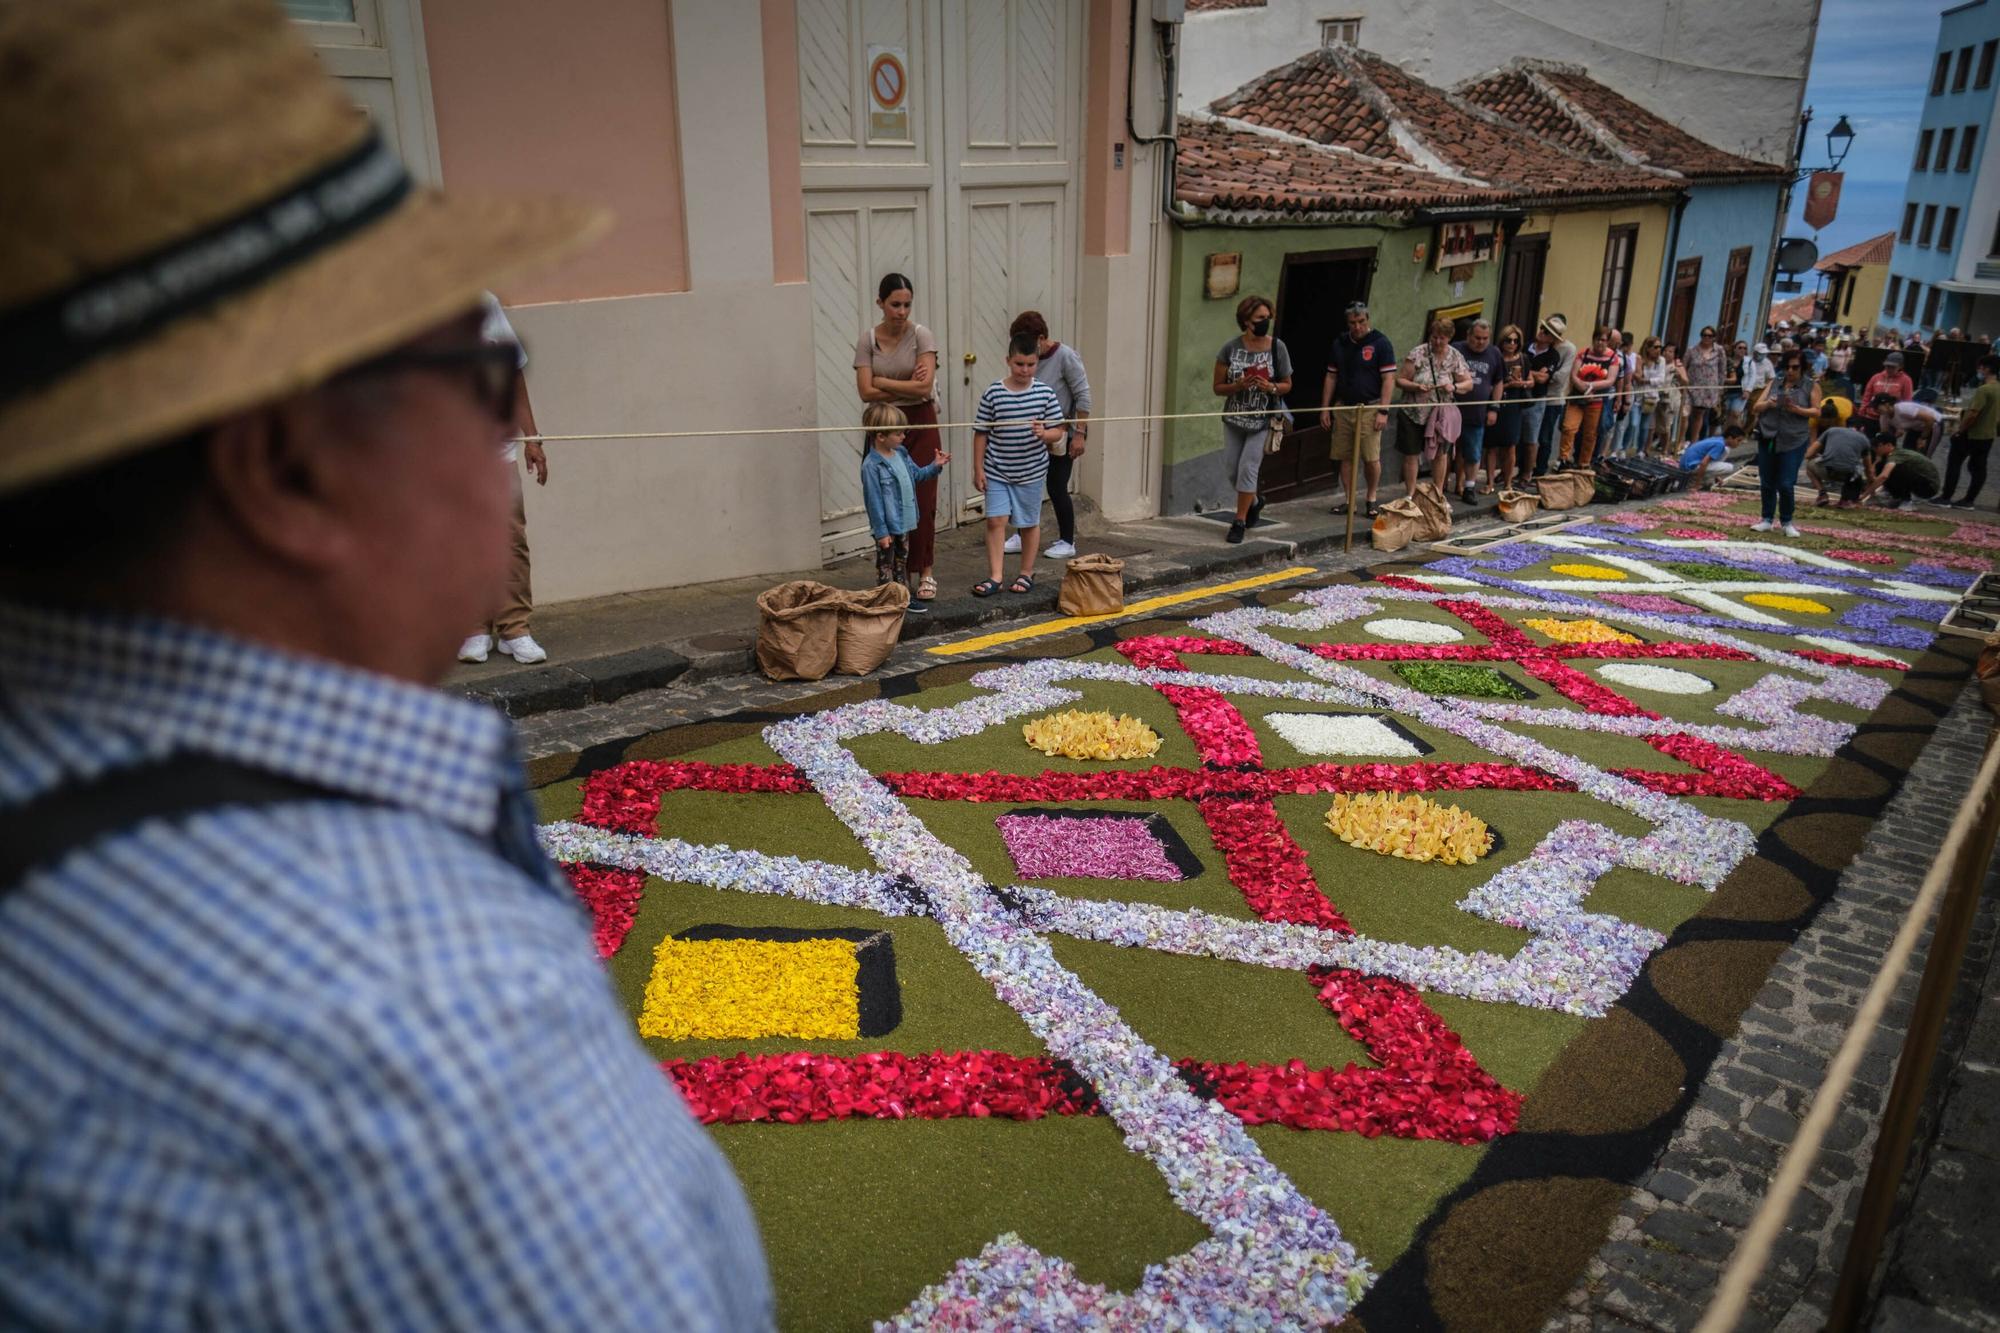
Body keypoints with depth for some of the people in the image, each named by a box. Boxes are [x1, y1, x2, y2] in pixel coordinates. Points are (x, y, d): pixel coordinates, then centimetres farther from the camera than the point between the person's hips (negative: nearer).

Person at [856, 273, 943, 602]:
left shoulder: (920, 335, -6)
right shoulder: (867, 339, -1)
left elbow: (925, 386, -17)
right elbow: (866, 392, -9)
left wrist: (883, 382, -12)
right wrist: (908, 388, -13)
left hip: (920, 424, -1)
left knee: (922, 501, -2)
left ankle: (926, 573, 9)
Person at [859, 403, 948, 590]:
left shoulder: (901, 454, 4)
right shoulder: (871, 465, -20)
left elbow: (916, 475, 21)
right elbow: (874, 501, -19)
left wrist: (935, 466, 4)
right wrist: (881, 532, -19)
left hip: (904, 524, 8)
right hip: (888, 528, -8)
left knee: (902, 563, 19)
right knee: (885, 568, 2)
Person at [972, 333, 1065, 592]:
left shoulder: (1045, 393, -4)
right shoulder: (993, 393, -6)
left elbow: (1059, 432, 0)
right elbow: (981, 433, -1)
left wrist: (1044, 434, -22)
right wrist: (978, 469, -3)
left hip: (1031, 472, 1)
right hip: (997, 472, -1)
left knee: (1030, 523, 11)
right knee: (996, 520, -6)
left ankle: (1026, 574, 26)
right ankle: (994, 577, 1)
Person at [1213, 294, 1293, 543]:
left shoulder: (1277, 348, -6)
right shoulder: (1231, 348, -6)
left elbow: (1287, 385, 3)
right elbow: (1218, 387, -3)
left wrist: (1272, 388, -18)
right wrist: (1239, 386, -23)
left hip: (1263, 419, -2)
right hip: (1234, 418, 2)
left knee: (1248, 467, -8)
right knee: (1231, 468, 9)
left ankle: (1240, 521, 4)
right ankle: (1254, 503, 38)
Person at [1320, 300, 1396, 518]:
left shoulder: (1380, 343, -3)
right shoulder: (1339, 344, 11)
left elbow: (1389, 379, -6)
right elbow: (1331, 377, 15)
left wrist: (1383, 411, -12)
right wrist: (1325, 408, 9)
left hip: (1369, 408, -4)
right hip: (1342, 408, 4)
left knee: (1371, 458, -7)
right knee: (1344, 457, 4)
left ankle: (1372, 499, 9)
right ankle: (1349, 500, 14)